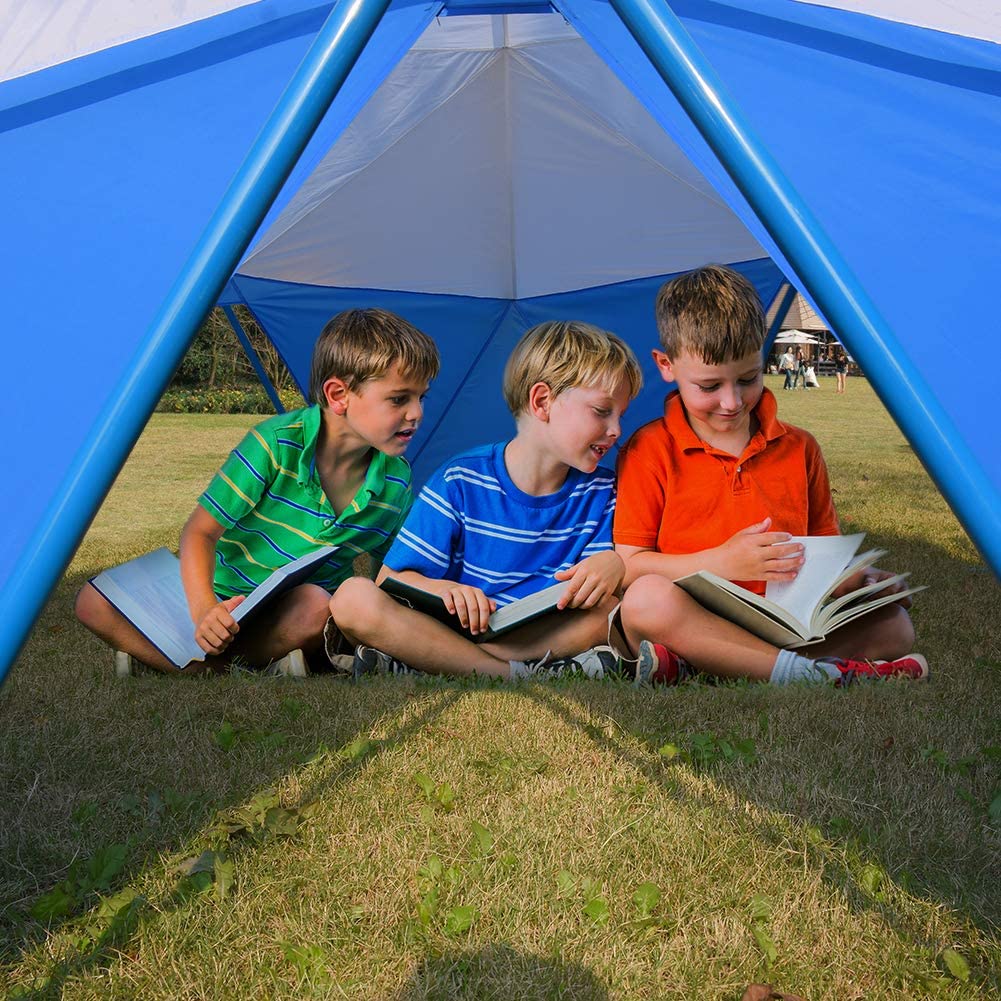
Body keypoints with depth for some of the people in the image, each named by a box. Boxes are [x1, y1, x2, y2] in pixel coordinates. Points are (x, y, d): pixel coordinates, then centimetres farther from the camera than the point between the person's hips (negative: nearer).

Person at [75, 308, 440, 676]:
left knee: (314, 604, -37)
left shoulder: (397, 481, -7)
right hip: (225, 598, -1)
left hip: (290, 618, 1)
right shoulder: (277, 442, -19)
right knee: (94, 603, -18)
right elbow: (200, 531, -17)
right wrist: (203, 610, -33)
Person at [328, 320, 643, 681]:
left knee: (615, 603, -27)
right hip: (456, 629, -2)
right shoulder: (460, 482, -4)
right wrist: (443, 589, -27)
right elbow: (393, 580, -5)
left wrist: (614, 563, -23)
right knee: (354, 598, -27)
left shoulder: (601, 492, 5)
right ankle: (518, 674, -33)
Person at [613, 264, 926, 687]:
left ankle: (690, 668, -30)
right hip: (691, 620, -5)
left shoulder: (799, 449, 14)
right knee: (648, 598, -35)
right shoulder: (649, 450, 1)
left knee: (894, 623, -17)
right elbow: (628, 565, -5)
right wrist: (722, 562, -16)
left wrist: (859, 579, -5)